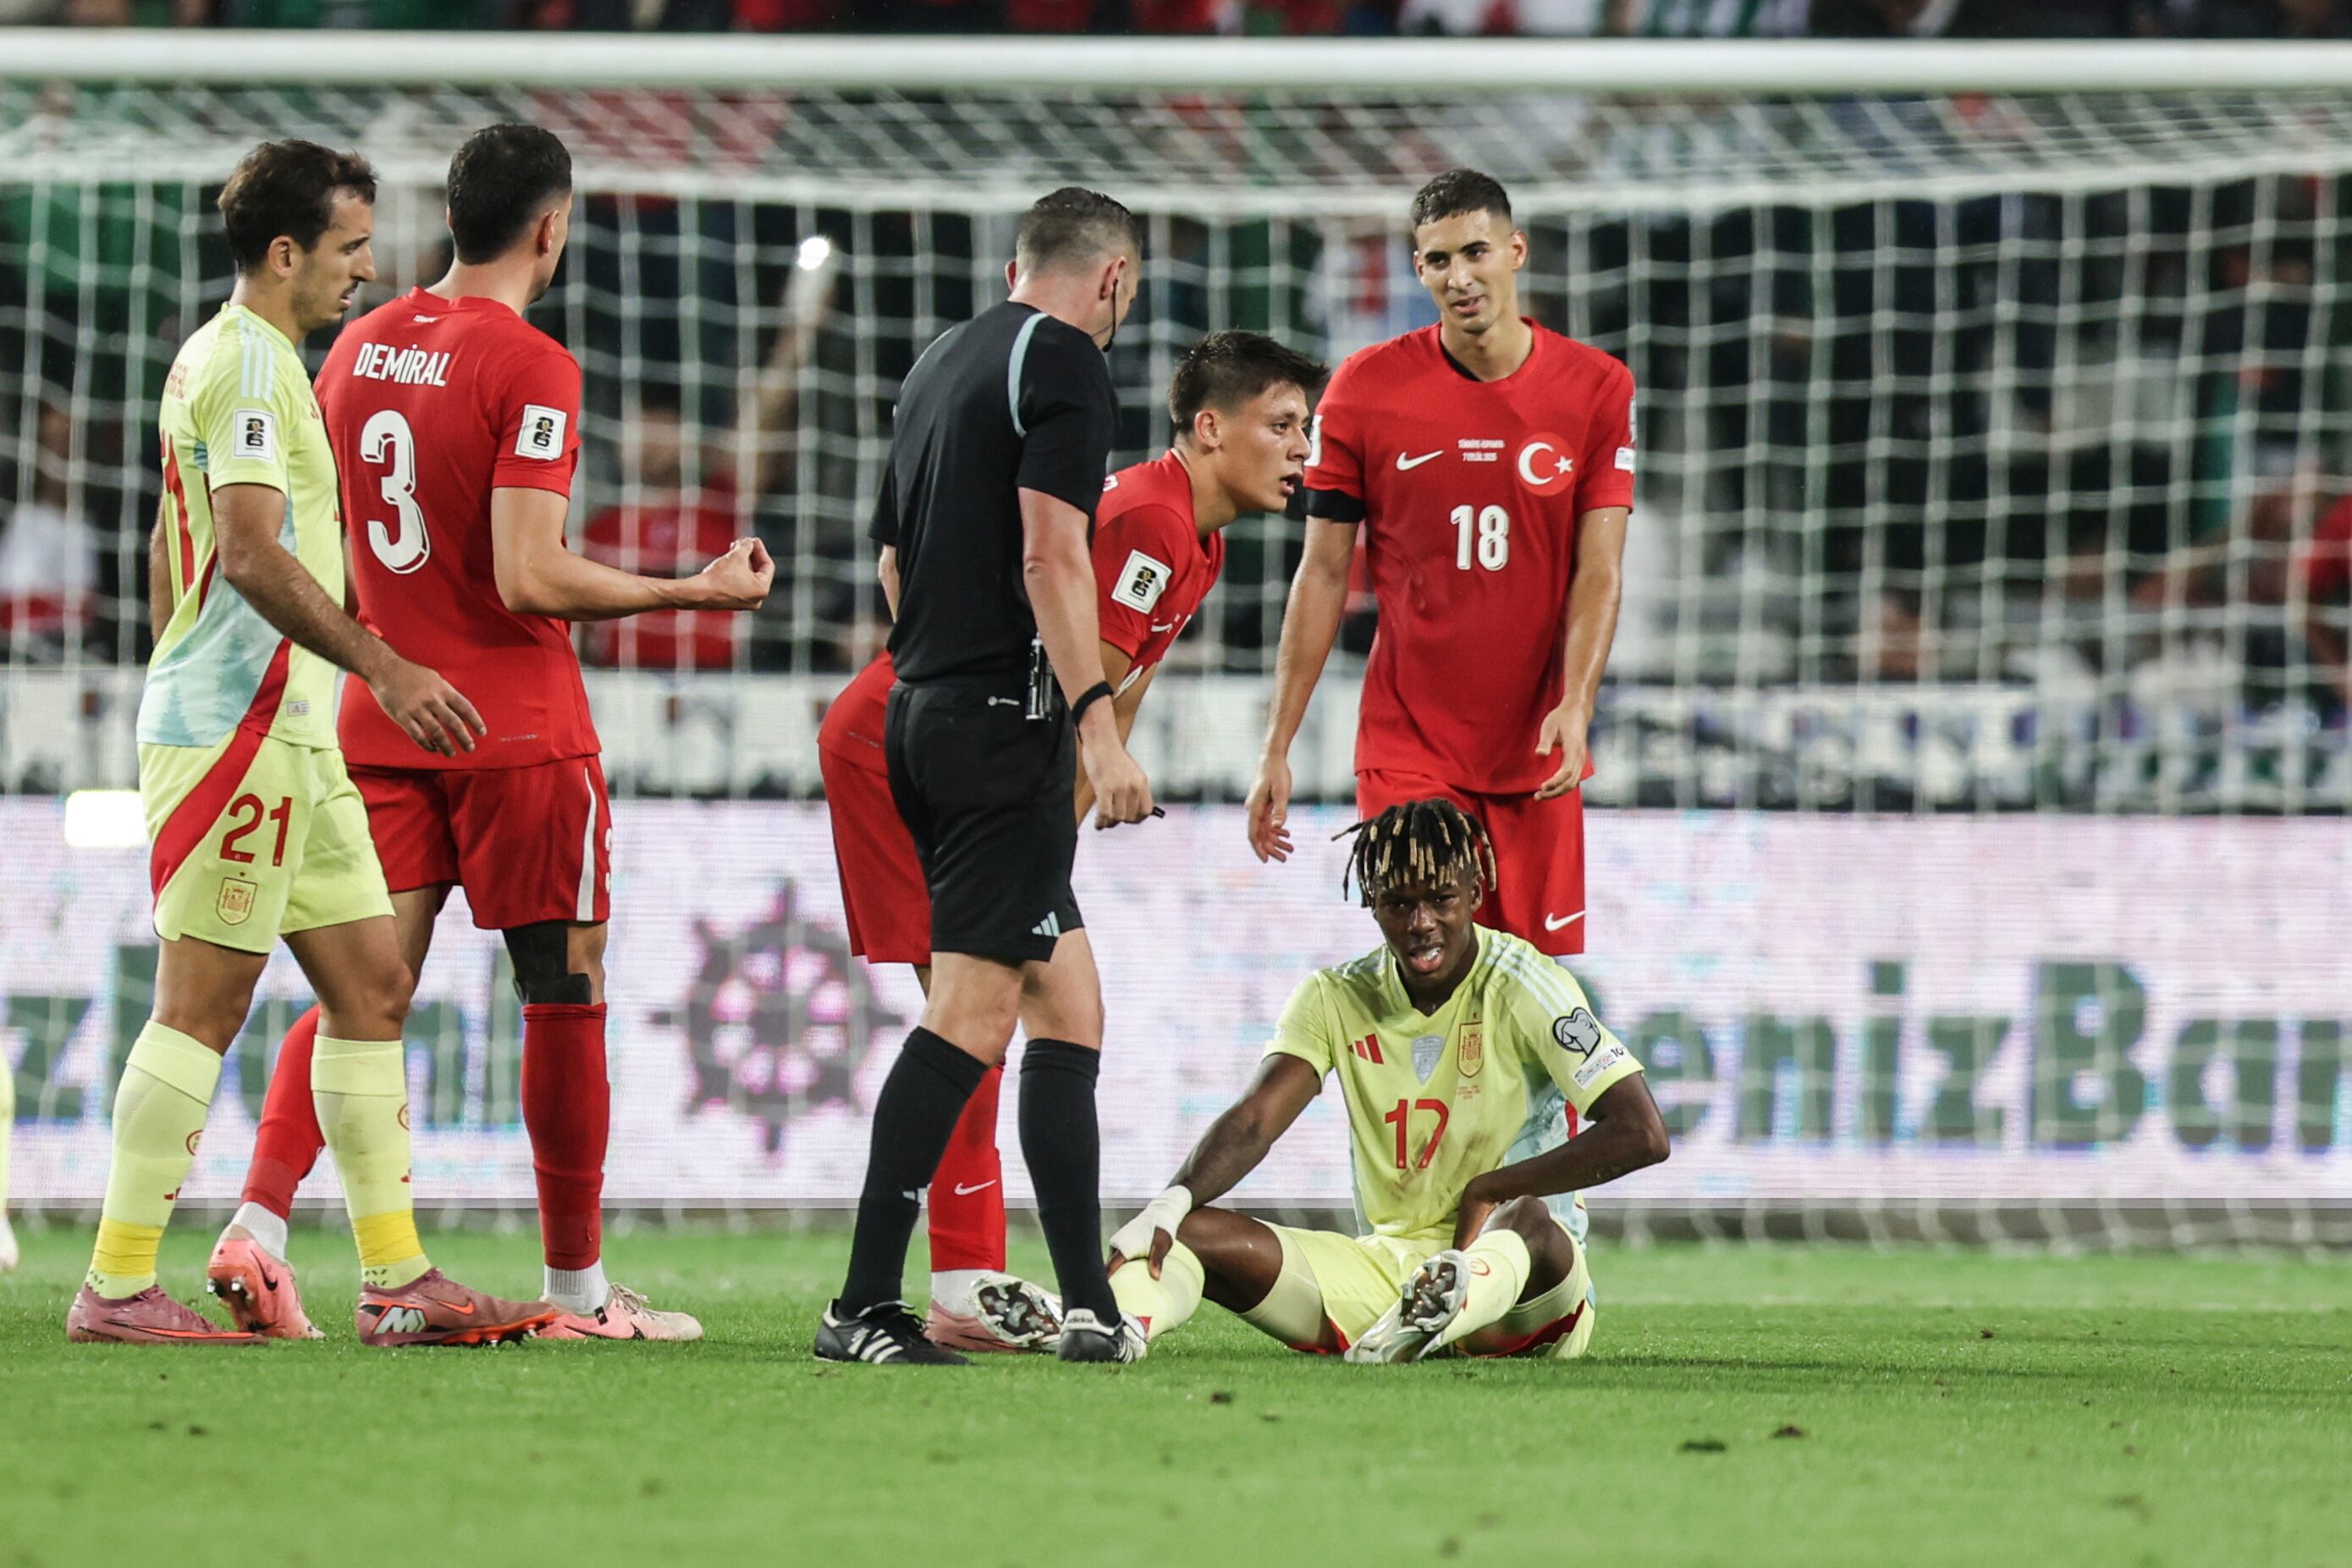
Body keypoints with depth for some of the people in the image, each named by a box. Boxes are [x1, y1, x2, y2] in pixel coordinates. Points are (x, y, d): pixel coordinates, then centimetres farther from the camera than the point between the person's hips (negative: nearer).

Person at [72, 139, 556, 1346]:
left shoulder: (229, 358, 19)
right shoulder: (247, 362, -13)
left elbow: (173, 548, 26)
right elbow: (253, 553, -23)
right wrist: (386, 669, -26)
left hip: (287, 736, 10)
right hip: (238, 728, -10)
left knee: (371, 984, 8)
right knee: (205, 1000, -9)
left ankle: (397, 1281, 8)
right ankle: (117, 1287, -7)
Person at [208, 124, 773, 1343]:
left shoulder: (358, 348, 7)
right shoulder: (530, 368, -14)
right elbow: (530, 578, -21)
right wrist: (694, 592, -12)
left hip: (381, 724, 6)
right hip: (518, 728, -6)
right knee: (565, 993, 4)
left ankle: (258, 1220, -13)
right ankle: (578, 1285, 9)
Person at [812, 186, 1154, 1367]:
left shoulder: (942, 363, 19)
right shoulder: (1065, 363, -7)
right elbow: (1049, 554, -17)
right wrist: (1098, 724, -20)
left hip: (921, 705, 9)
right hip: (1007, 713, -9)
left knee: (1066, 996, 11)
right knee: (974, 1010, -10)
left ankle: (1088, 1302, 8)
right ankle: (864, 1305, -15)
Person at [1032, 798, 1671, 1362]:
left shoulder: (1522, 987, -6)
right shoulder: (1338, 999, 6)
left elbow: (1641, 1135, -16)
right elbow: (1253, 1121, -7)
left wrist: (1488, 1191, -13)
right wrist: (1169, 1207, -26)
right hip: (1386, 1266, 5)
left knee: (1529, 1221, -40)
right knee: (1198, 1233, -15)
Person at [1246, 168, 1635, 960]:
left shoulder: (1597, 389, 0)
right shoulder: (1365, 388, -1)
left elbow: (1598, 572, -2)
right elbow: (1324, 574, 4)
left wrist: (1575, 704, -19)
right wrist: (1278, 747, 1)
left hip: (1537, 757, 1)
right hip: (1407, 749, -1)